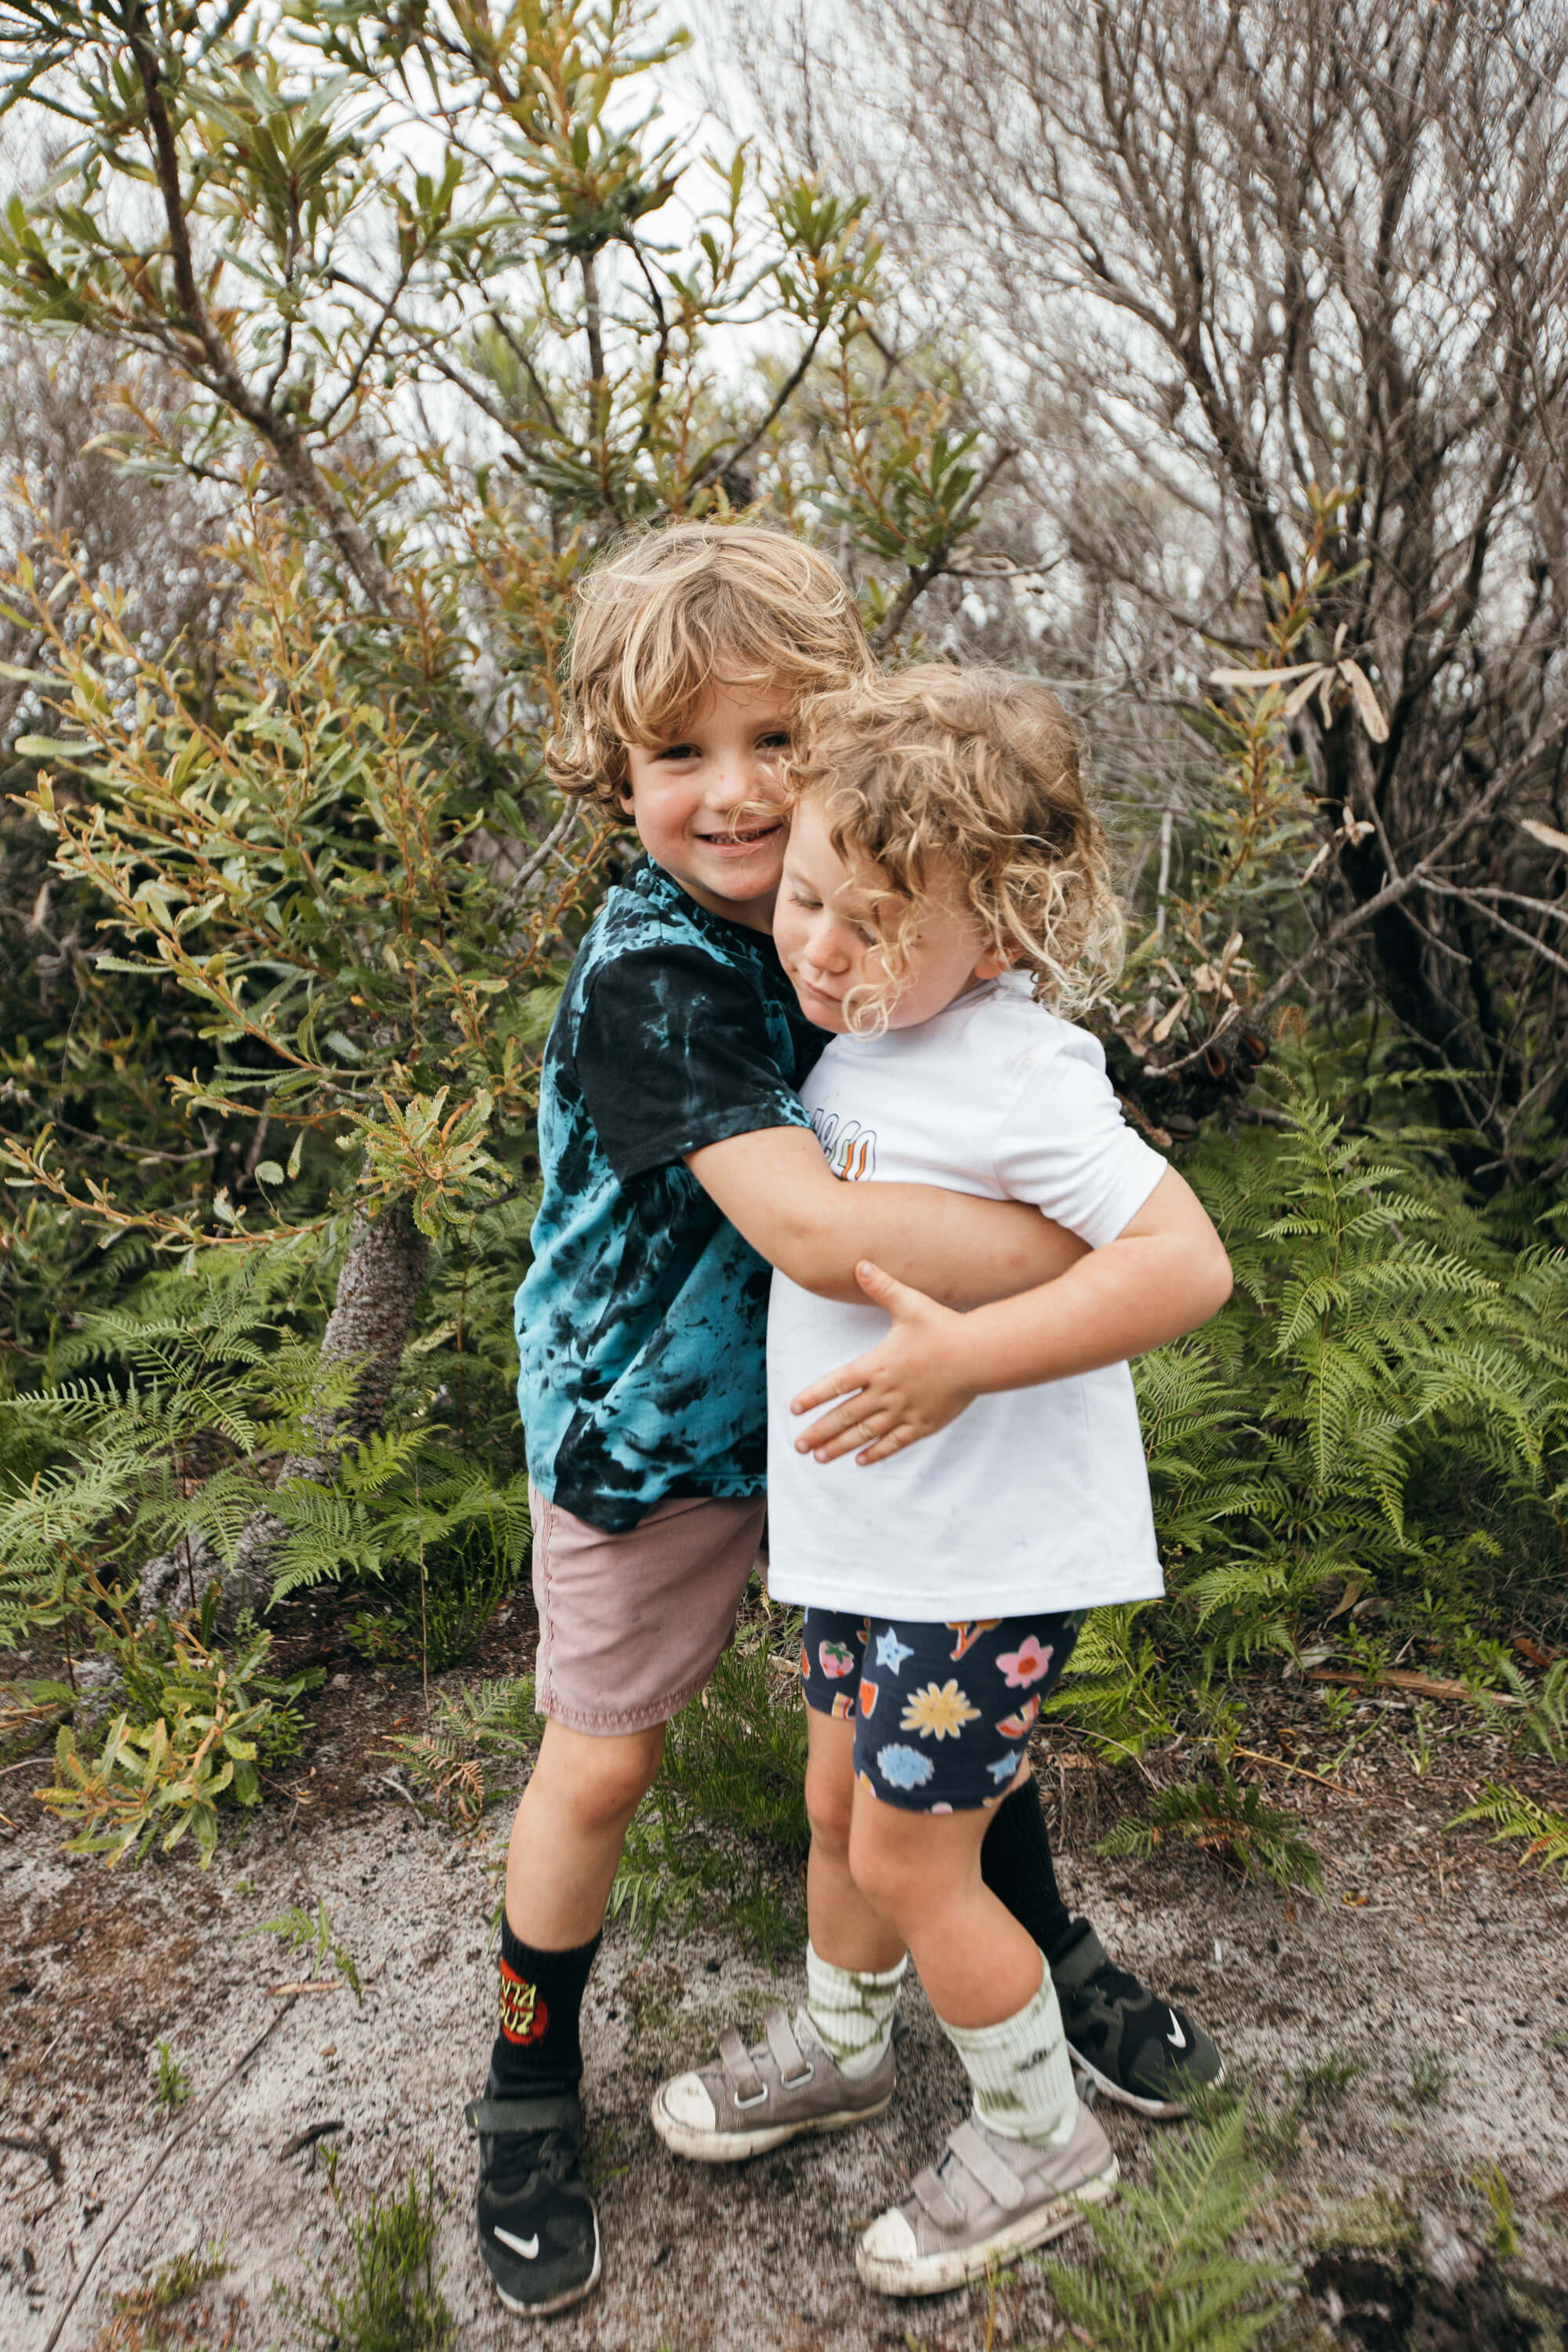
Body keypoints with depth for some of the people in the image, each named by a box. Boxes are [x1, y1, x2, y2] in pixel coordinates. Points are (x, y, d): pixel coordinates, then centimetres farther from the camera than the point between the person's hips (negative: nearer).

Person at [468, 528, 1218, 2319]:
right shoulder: (647, 977, -29)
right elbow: (815, 1229, -39)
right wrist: (1103, 1252, -34)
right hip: (653, 1420, -5)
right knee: (601, 1761, 10)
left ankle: (1045, 1958, 44)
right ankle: (529, 2088, 36)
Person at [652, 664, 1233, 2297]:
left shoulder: (1011, 1076, -25)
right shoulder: (854, 1030, 1)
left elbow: (1186, 1263, -30)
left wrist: (968, 1358, -34)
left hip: (985, 1558, -8)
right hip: (866, 1535, 8)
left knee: (909, 1852, 8)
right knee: (840, 1801, 23)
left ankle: (1039, 2137, 35)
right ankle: (837, 2044, 51)